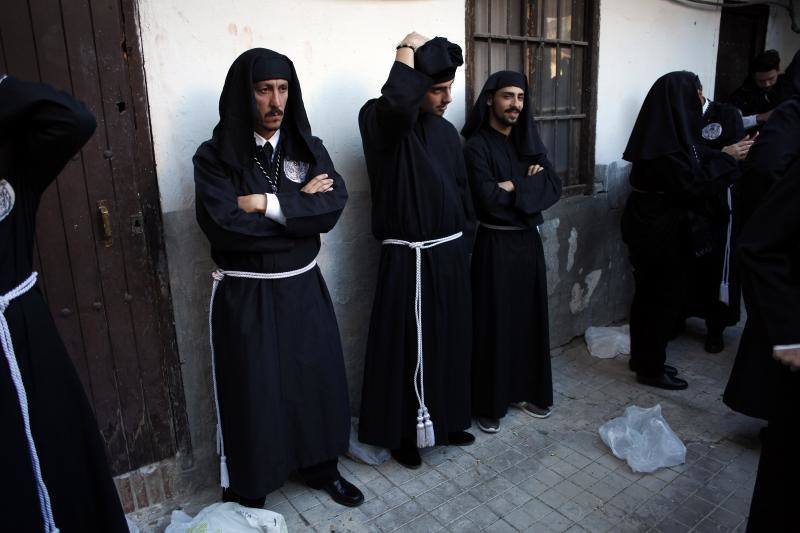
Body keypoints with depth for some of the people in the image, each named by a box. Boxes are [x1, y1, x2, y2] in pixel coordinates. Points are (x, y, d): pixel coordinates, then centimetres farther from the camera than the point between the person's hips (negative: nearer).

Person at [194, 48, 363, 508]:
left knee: (317, 380, 14)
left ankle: (322, 468, 39)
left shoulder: (310, 149, 4)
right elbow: (223, 225, -21)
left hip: (304, 289, 4)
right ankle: (247, 493, 30)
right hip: (246, 297, -3)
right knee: (253, 394, 7)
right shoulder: (215, 156, -7)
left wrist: (267, 204, -19)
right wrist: (300, 205, -14)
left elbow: (333, 207, -10)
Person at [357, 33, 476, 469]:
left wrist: (462, 239, 16)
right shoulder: (381, 122, -11)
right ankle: (402, 433, 25)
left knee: (449, 341, 17)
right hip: (408, 260, -7)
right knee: (408, 347, 4)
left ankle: (445, 422, 37)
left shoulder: (447, 132, 10)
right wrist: (407, 49, -19)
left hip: (451, 256, 7)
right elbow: (396, 102, -36)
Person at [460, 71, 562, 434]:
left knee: (530, 317, 13)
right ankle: (488, 403, 14)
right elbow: (488, 197, -22)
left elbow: (554, 187, 0)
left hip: (529, 241, 6)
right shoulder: (476, 146, -10)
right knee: (494, 322, 0)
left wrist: (515, 186, -15)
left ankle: (527, 390, 29)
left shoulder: (529, 141, 10)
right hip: (495, 244, -6)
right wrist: (531, 185, -8)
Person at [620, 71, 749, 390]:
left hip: (655, 224, 10)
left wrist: (720, 157, 10)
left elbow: (687, 172, 17)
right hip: (660, 229, -10)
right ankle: (650, 369, 16)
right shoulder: (666, 140, -21)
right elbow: (690, 184, -20)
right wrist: (726, 158, -10)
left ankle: (644, 358, 31)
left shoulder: (665, 131, 8)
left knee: (652, 293, 17)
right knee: (663, 296, 2)